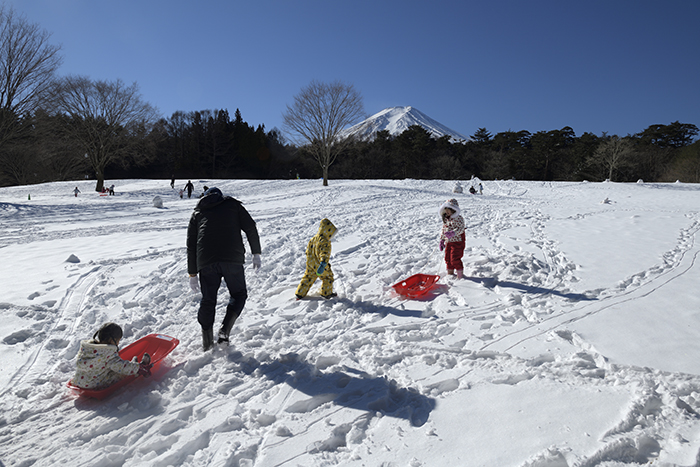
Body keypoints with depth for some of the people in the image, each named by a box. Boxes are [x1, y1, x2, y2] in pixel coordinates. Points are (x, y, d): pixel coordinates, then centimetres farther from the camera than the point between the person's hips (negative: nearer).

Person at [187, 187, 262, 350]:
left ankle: (207, 343, 16)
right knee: (238, 294, 14)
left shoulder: (197, 212, 24)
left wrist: (192, 274, 22)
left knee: (208, 300, 14)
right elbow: (251, 228, 7)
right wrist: (256, 253, 12)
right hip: (233, 258, -2)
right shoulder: (233, 205, 20)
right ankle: (224, 331, -4)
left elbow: (191, 245, 19)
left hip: (206, 261, 2)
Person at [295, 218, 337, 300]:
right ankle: (326, 293, 29)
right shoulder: (325, 242, -25)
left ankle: (300, 293, 22)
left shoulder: (313, 238, 3)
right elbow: (324, 253, -39)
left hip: (310, 264, 7)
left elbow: (308, 250, 15)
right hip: (319, 265, -7)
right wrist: (323, 264, -49)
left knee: (308, 278, 18)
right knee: (328, 278, 15)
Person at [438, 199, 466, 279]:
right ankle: (450, 274, 29)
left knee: (455, 259, -10)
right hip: (448, 242, 8)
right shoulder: (445, 219, 10)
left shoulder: (458, 218, -14)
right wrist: (441, 240, 13)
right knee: (448, 258, 13)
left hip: (458, 242, -8)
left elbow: (460, 229, -24)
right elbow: (443, 230, 17)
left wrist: (453, 233, -40)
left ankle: (460, 276, 3)